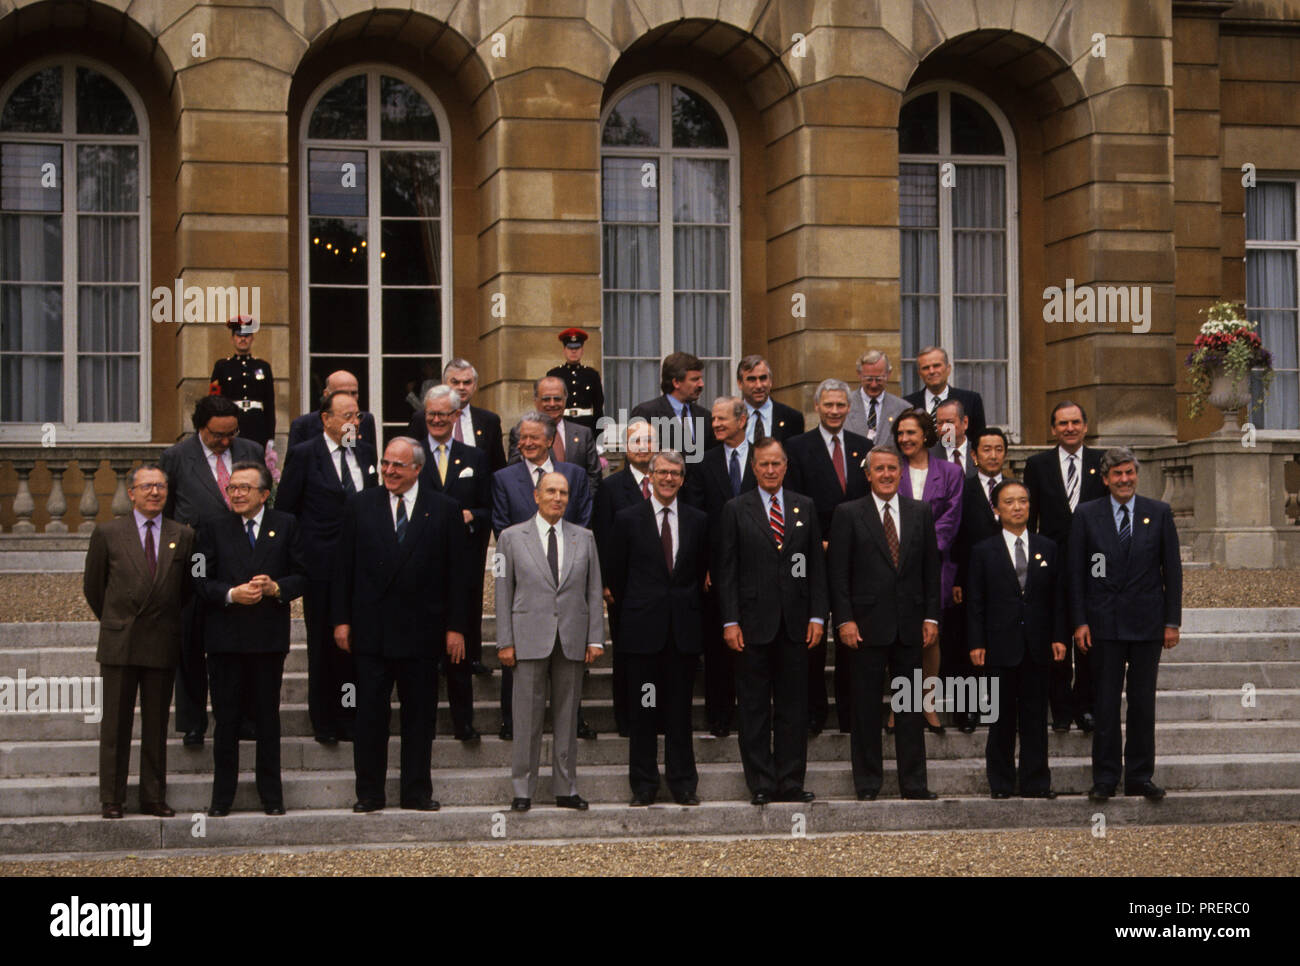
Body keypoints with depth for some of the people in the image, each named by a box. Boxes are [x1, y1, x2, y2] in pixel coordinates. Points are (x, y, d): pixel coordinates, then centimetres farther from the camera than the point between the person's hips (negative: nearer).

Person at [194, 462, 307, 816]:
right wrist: (231, 594, -15)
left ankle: (271, 796, 14)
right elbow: (201, 581, 2)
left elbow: (301, 577, 5)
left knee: (268, 718, 6)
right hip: (226, 637, 0)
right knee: (226, 719, 3)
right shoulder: (214, 528, 6)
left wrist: (275, 587, -14)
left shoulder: (285, 526, 6)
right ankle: (222, 797, 10)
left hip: (269, 637, 0)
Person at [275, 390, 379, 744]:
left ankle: (350, 717, 11)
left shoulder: (366, 453, 10)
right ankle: (325, 721, 12)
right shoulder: (303, 455, -3)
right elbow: (284, 510, -1)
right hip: (322, 566, -4)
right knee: (324, 645, 3)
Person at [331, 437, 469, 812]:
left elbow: (457, 574, 3)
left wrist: (455, 627, -1)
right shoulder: (360, 506, 6)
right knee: (370, 714, 2)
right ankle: (369, 793, 10)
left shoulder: (444, 511, 4)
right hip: (371, 631, 0)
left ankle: (417, 792, 14)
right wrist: (341, 619, 0)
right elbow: (343, 567, 6)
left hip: (421, 632, 0)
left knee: (419, 715, 6)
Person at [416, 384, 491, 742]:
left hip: (462, 567, 1)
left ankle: (463, 721, 10)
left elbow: (489, 512, 11)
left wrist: (471, 516, -9)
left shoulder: (475, 458, 12)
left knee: (461, 648, 3)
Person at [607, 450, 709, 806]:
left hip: (684, 628, 2)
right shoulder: (628, 519, 2)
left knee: (680, 709, 5)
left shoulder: (697, 521, 8)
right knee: (642, 708, 2)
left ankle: (683, 783, 11)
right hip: (644, 628, -1)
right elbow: (617, 574, 6)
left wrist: (691, 610, 9)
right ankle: (643, 783, 9)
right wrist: (631, 612, 7)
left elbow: (701, 573, 13)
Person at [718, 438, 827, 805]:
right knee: (754, 708, 2)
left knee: (793, 706, 5)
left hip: (795, 623, 2)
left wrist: (817, 616, 1)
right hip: (753, 622, -2)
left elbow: (817, 565, 9)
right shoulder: (736, 510, 2)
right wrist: (730, 621, -8)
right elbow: (726, 569, 0)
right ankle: (761, 785, 7)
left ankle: (791, 783, 11)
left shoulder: (805, 508, 10)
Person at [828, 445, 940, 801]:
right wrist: (845, 620, -9)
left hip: (909, 625, 3)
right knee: (866, 707, 3)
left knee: (910, 705, 6)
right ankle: (867, 783, 10)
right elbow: (837, 572, -2)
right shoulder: (848, 514, 1)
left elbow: (931, 569, 10)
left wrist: (931, 617, 3)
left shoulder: (920, 512, 10)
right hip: (867, 624, -2)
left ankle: (914, 782, 11)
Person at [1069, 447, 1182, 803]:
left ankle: (1140, 776, 13)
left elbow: (1172, 569, 5)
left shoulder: (1159, 513, 5)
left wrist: (1172, 621, 0)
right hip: (1105, 622, -1)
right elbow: (1076, 572, 3)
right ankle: (1105, 777, 7)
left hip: (1147, 621, 1)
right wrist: (1079, 621, -4)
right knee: (1106, 702, 1)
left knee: (1143, 702, 5)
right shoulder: (1086, 515, 3)